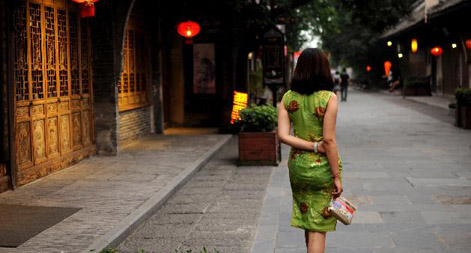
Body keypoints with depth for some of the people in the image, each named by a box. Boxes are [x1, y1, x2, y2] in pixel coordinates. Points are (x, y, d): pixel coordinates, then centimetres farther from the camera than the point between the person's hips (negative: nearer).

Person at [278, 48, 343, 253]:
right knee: (318, 228, 4)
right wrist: (337, 176, -11)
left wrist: (314, 146, -9)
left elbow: (283, 135, -8)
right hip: (323, 167, -4)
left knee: (308, 223, 20)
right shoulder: (328, 98, -14)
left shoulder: (288, 98, -1)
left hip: (297, 165, 4)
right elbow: (329, 140, -17)